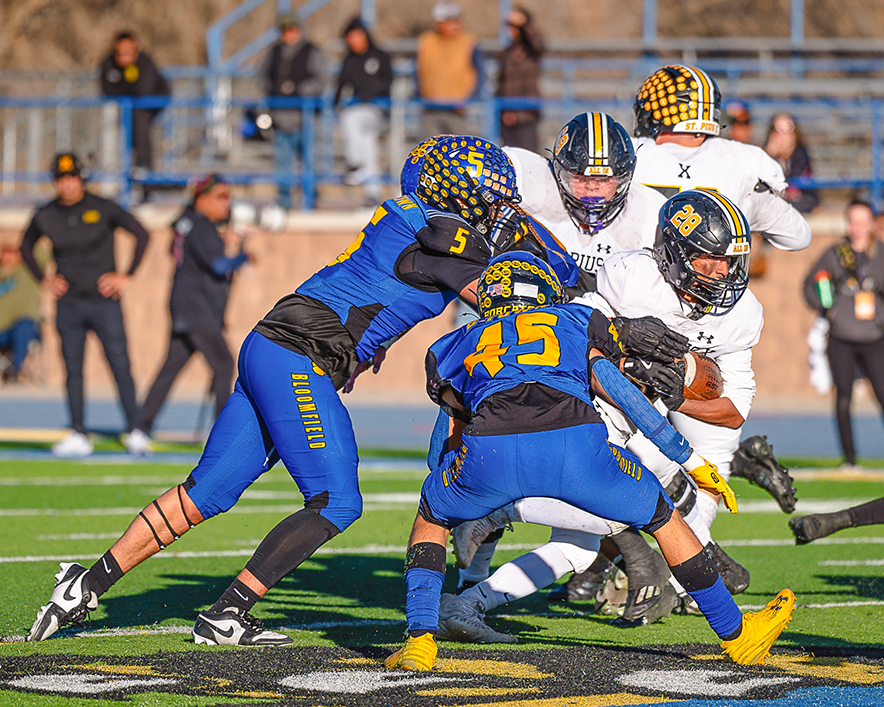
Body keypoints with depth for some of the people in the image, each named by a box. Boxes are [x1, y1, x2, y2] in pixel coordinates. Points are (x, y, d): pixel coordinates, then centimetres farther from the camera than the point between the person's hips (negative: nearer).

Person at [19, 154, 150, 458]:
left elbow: (142, 235, 2)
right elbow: (26, 247, 22)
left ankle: (134, 430, -2)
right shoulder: (45, 216, 3)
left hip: (104, 302, -2)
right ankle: (78, 436, 6)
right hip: (68, 305, 2)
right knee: (72, 370, 2)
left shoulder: (103, 209, -5)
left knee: (120, 365, -7)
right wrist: (43, 279, 10)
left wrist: (126, 276, -2)